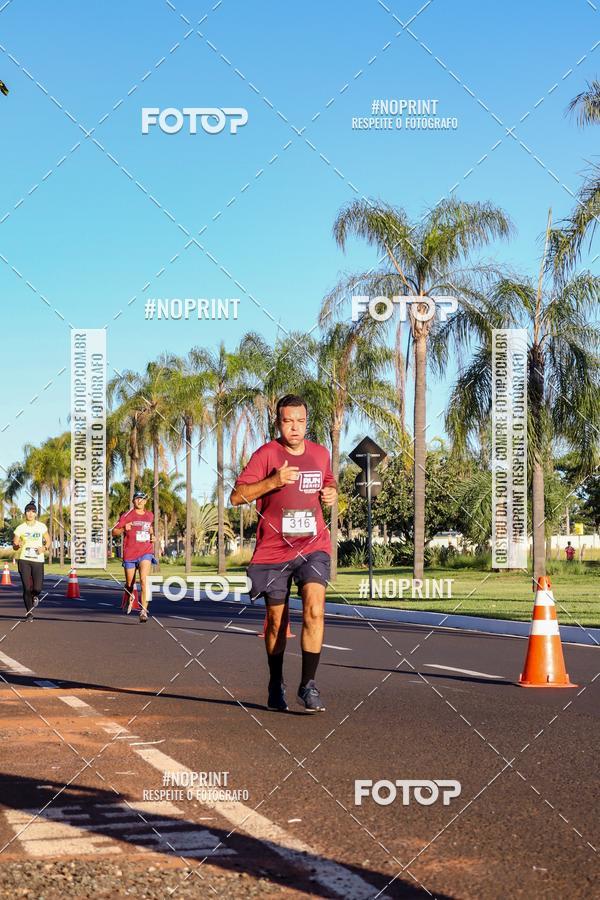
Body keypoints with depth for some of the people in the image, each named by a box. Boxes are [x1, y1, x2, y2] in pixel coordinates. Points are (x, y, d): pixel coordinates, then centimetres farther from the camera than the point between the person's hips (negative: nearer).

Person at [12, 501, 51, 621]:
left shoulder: (42, 527, 5)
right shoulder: (20, 528, 1)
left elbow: (48, 541, 14)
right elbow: (14, 545, 6)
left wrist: (44, 548, -7)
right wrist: (18, 545, -17)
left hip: (38, 560, 0)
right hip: (23, 559, 0)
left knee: (37, 588, -10)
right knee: (26, 587, -6)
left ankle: (35, 596, 28)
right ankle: (29, 613, 8)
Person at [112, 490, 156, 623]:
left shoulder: (150, 515, 10)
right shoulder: (127, 515, -1)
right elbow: (114, 532, -3)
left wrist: (153, 536, 8)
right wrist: (124, 529, -22)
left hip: (146, 553, 1)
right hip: (129, 554, -1)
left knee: (144, 580, -20)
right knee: (129, 584, 10)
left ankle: (144, 611, -22)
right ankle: (130, 598, 46)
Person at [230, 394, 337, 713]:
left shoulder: (320, 453, 7)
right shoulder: (266, 454, -7)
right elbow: (236, 496, -13)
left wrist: (331, 493, 3)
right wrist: (273, 481, -25)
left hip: (313, 546, 2)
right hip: (273, 549, -2)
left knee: (314, 609, -19)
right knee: (276, 620, 9)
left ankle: (308, 685, -14)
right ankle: (276, 685, 29)